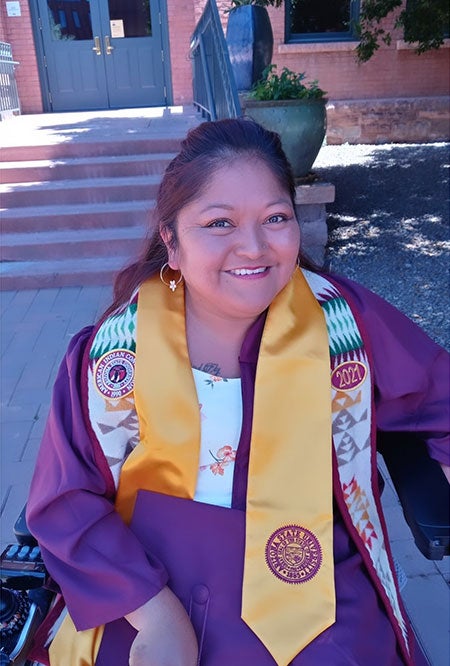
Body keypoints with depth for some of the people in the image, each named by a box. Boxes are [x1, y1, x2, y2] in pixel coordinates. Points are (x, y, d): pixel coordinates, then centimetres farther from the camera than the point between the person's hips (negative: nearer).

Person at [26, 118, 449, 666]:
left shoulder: (341, 320, -11)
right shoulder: (116, 348, -12)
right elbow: (65, 501, -6)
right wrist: (153, 611, -14)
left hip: (310, 585, 0)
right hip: (150, 579, 1)